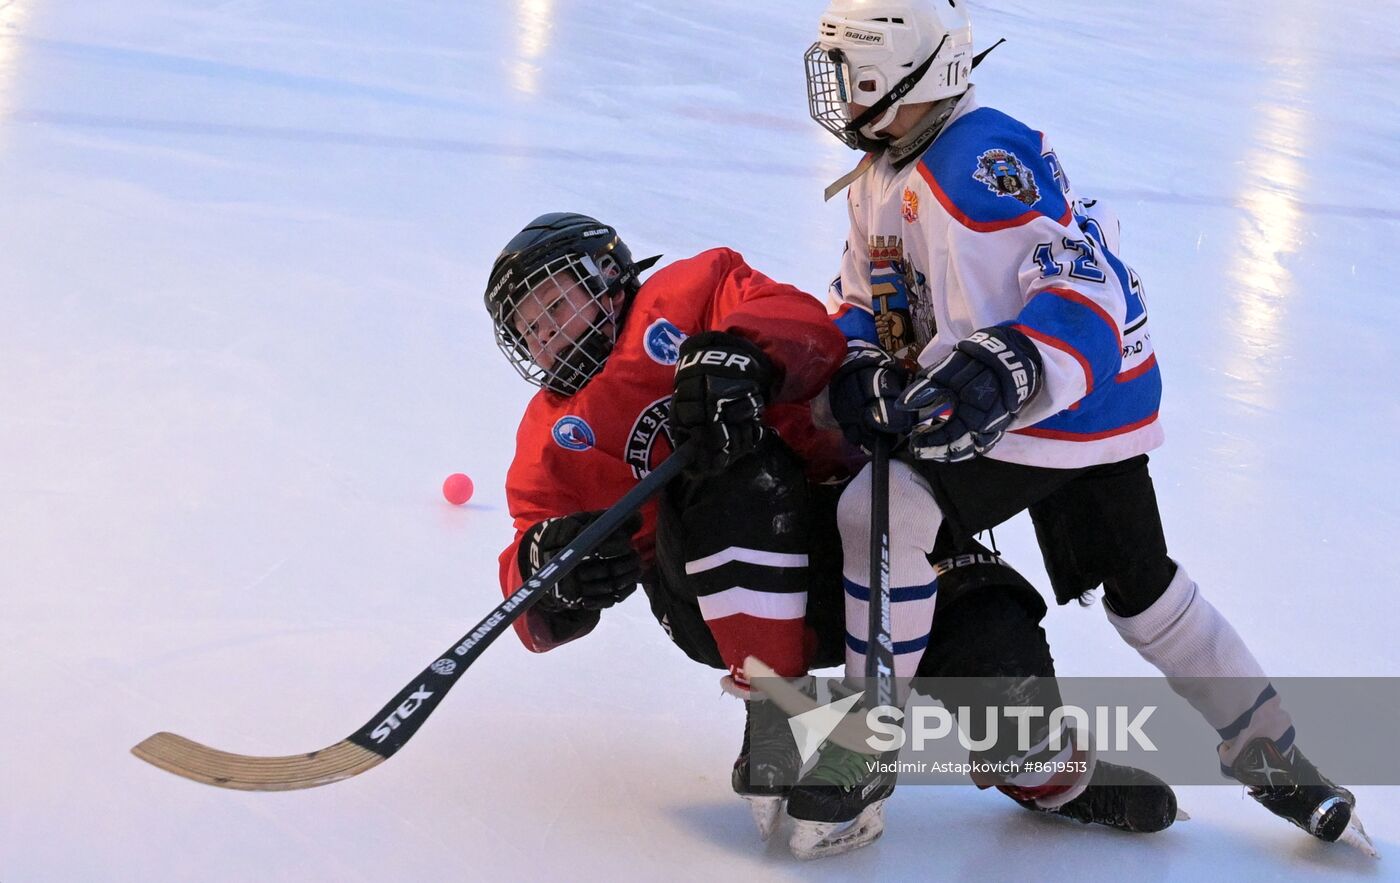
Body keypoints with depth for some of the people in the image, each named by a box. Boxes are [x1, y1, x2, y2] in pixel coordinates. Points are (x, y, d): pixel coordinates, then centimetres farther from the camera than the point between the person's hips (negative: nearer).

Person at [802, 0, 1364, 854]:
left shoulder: (983, 161, -24)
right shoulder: (880, 174, 8)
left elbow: (1085, 291, -31)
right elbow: (864, 294, 17)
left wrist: (1006, 372, -45)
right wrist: (856, 366, -5)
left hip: (1085, 395, -10)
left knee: (884, 514, -18)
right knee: (1141, 590, 17)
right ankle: (1271, 753, 29)